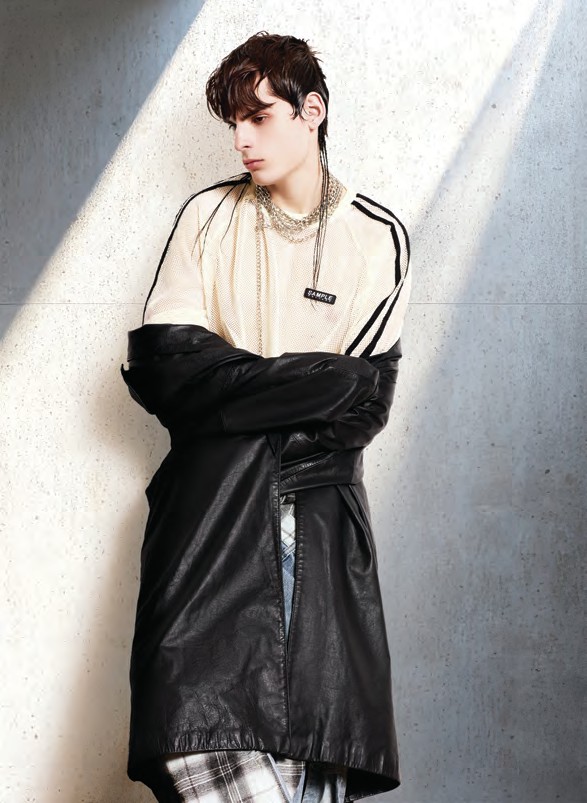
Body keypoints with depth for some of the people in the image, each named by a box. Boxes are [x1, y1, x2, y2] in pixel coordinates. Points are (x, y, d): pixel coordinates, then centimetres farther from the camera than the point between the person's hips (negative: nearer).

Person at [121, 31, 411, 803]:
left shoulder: (379, 238, 8)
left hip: (319, 500, 0)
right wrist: (313, 383, -6)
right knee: (198, 721, -19)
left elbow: (364, 406, 0)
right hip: (213, 494, 0)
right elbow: (161, 364, -1)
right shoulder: (208, 217, 11)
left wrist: (226, 392, -8)